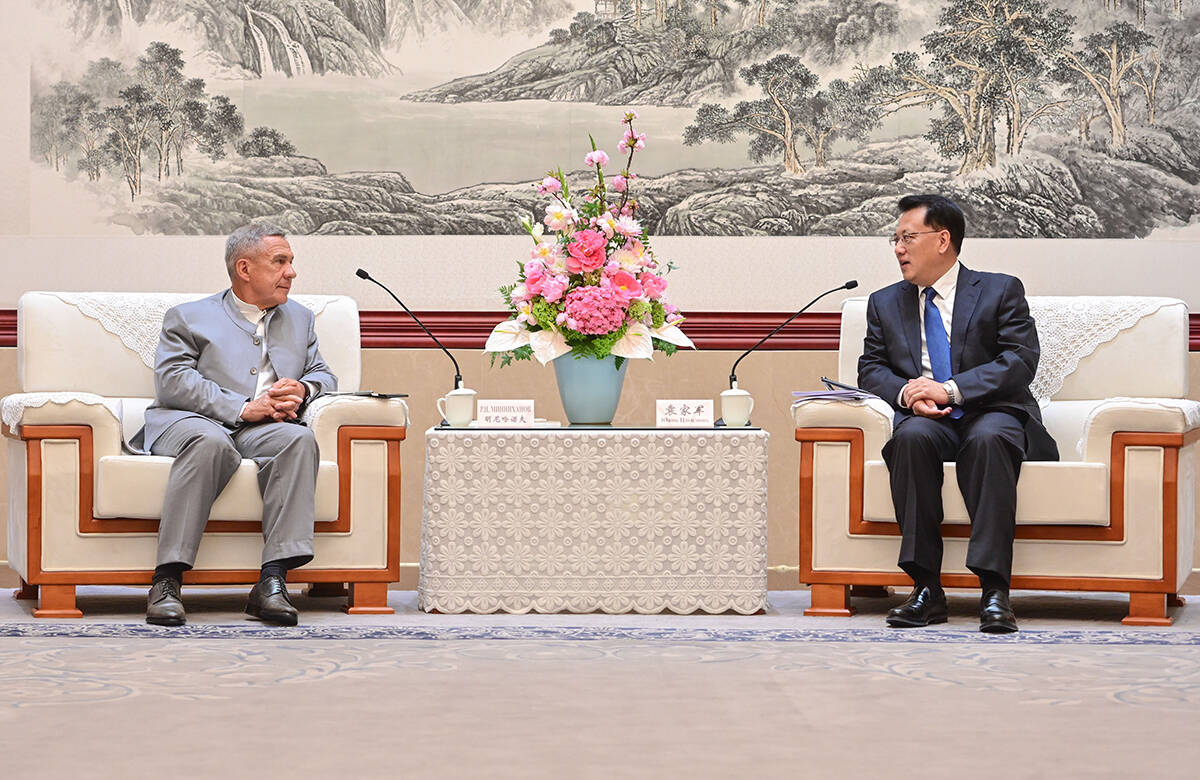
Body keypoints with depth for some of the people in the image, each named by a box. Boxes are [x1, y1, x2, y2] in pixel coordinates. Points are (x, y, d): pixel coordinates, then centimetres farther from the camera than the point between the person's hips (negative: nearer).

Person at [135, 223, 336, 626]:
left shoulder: (299, 318, 29)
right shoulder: (188, 317, 14)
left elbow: (324, 375, 25)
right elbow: (172, 380, -2)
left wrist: (303, 390, -2)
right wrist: (242, 409, -15)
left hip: (265, 428, 3)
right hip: (192, 421, -3)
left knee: (299, 438, -32)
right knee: (211, 443, -39)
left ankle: (272, 581, -40)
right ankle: (167, 582, -41)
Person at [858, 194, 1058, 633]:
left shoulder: (1001, 292, 8)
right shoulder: (885, 303, 20)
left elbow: (1020, 360, -5)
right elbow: (871, 367, 12)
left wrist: (951, 389, -17)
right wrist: (907, 395, -11)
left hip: (991, 413, -2)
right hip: (924, 419, 2)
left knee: (989, 438, -38)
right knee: (912, 436, -35)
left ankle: (994, 589, -41)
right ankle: (926, 588, -35)